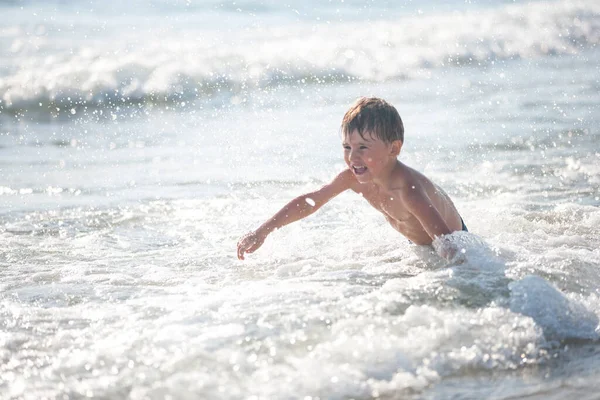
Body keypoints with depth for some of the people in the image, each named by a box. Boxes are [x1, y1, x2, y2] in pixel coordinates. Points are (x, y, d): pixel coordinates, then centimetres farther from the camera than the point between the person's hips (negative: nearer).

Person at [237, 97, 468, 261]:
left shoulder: (407, 188, -41)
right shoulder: (353, 178, -19)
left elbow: (443, 236, -50)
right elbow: (310, 202, -7)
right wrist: (261, 233, -8)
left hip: (455, 239, -6)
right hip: (417, 246, 6)